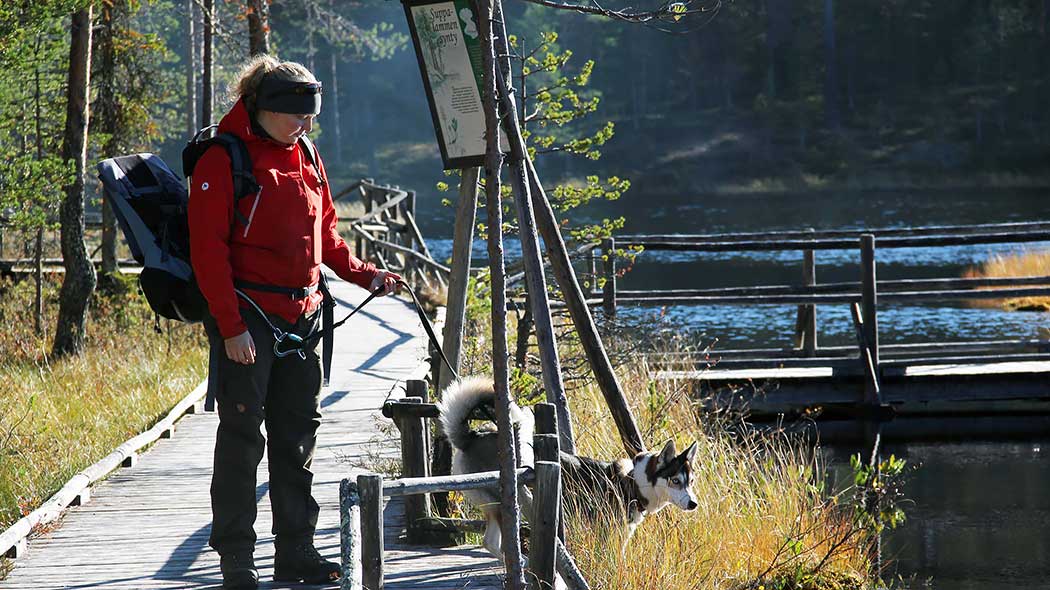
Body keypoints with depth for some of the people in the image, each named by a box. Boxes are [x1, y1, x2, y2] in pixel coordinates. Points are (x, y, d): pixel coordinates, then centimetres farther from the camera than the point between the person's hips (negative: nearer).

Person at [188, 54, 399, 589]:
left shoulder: (305, 158, 13)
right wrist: (230, 325, -17)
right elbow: (208, 248, -13)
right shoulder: (223, 160, -9)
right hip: (247, 320, -7)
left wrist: (362, 274, 9)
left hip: (301, 317, 7)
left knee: (298, 433, 10)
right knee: (242, 437, -3)